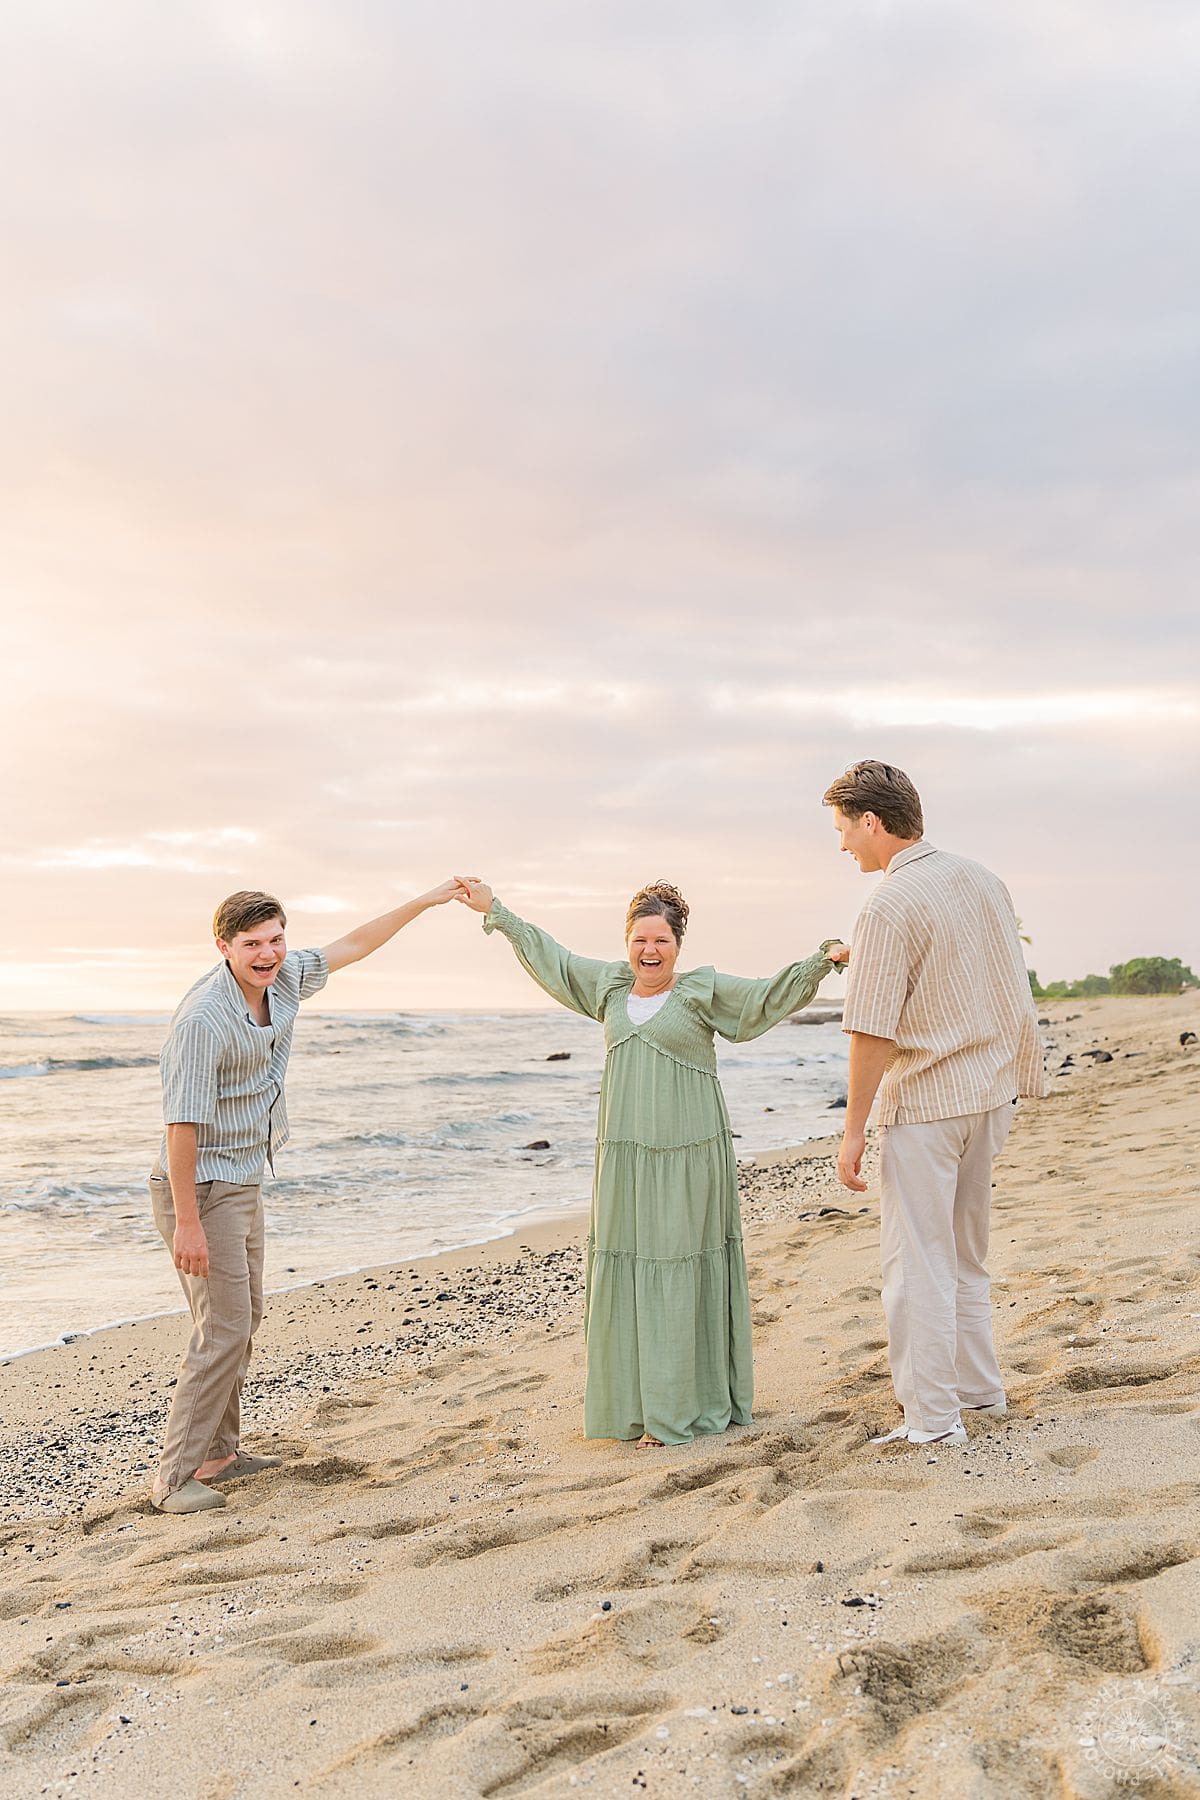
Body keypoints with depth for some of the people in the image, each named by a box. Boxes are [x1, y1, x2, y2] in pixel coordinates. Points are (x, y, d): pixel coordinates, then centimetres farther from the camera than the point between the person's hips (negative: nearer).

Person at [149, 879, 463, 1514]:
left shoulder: (282, 978, -1)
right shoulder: (204, 1019, -26)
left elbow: (350, 946, 13)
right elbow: (181, 1123, -26)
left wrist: (428, 900, 15)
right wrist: (187, 1223, -26)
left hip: (243, 1184, 9)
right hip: (201, 1188, -9)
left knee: (243, 1316, 17)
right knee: (223, 1330, -9)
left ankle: (216, 1451, 30)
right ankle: (175, 1477, 2)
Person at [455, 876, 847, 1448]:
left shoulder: (702, 990, -1)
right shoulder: (609, 986, 11)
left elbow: (770, 994, -3)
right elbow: (548, 954, 20)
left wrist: (821, 960, -16)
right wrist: (494, 910, 25)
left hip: (687, 1152, -4)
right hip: (626, 1150, 4)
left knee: (681, 1272, -1)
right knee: (625, 1267, 7)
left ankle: (682, 1406, 8)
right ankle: (629, 1399, 19)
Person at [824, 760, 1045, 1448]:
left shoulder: (889, 906, -18)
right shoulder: (982, 879, 7)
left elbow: (873, 1033, -20)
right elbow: (1012, 991, 15)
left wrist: (854, 1131, -14)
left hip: (925, 1101, -8)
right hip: (992, 1089, 9)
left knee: (918, 1263, 0)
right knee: (965, 1255, 20)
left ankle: (933, 1420, 6)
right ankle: (980, 1389, 31)